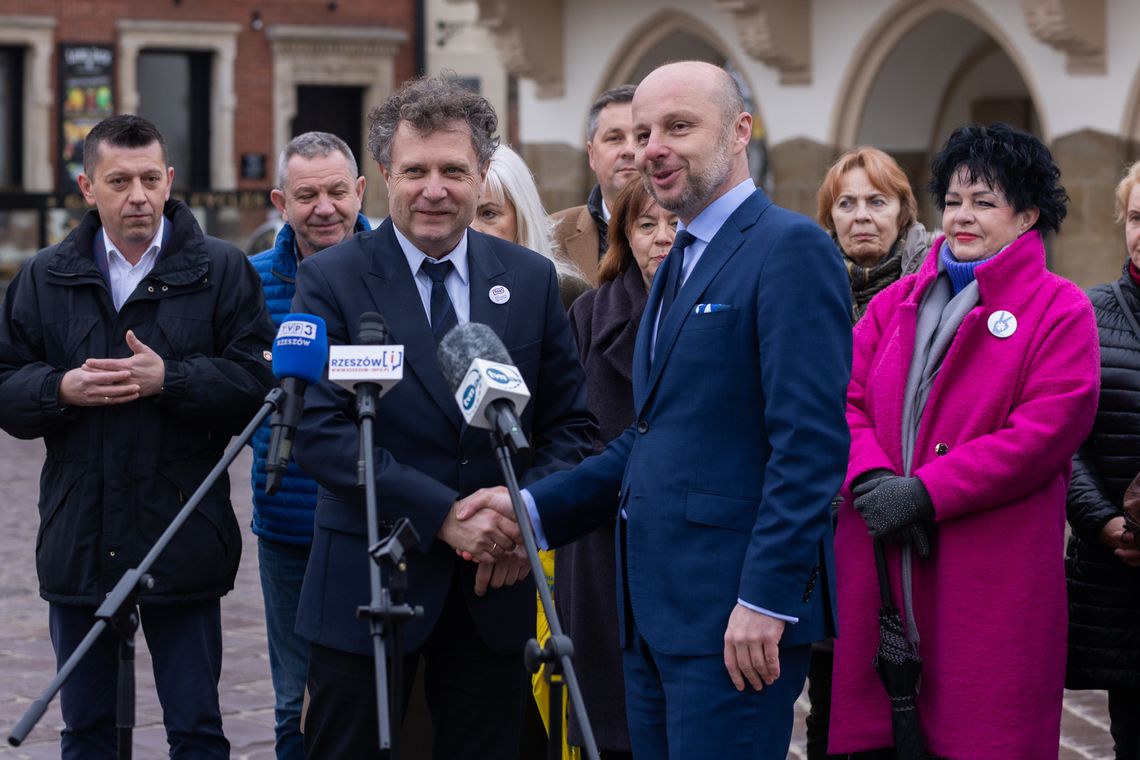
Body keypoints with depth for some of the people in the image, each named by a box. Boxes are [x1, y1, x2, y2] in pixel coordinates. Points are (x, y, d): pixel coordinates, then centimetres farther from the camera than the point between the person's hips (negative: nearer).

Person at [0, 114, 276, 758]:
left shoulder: (221, 270, 1)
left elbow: (257, 381, -8)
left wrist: (168, 379, -18)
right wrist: (62, 389, -12)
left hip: (182, 537, -3)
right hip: (79, 543, 3)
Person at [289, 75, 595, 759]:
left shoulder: (532, 279, 6)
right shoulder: (331, 280, -4)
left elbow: (570, 422, 8)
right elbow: (319, 431, -13)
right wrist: (443, 515, -20)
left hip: (495, 589, 3)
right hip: (365, 586, -3)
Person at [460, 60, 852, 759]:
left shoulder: (791, 249, -10)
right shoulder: (680, 264, 20)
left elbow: (810, 441, -18)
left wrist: (765, 598, -21)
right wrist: (534, 508, 10)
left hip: (735, 617, -9)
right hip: (655, 610, 9)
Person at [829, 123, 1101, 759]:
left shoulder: (1060, 310, 2)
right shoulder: (896, 304, 17)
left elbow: (1048, 429, -10)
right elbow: (847, 400, 9)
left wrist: (926, 493, -15)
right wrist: (873, 478, -13)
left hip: (992, 577, -4)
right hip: (880, 561, 4)